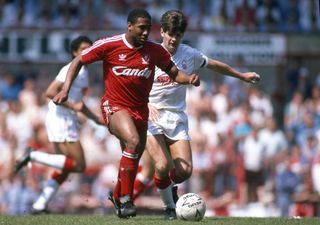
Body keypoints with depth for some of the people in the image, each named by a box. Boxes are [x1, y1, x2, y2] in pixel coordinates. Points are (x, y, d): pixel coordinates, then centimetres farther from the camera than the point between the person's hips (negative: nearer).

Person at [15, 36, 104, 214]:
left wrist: (97, 119, 23)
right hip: (61, 120, -10)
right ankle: (34, 156, -10)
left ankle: (40, 205, 9)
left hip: (68, 121, 10)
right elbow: (50, 92, -19)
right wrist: (72, 105, -20)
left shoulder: (83, 72, 20)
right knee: (79, 165, -12)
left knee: (64, 169, 10)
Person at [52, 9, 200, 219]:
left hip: (140, 110, 5)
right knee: (133, 141, -30)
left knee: (133, 158, 12)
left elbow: (173, 72, 7)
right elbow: (79, 61, -3)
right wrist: (65, 89, -12)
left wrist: (189, 79, -15)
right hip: (114, 106, -5)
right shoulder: (109, 45, -12)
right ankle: (126, 200, -22)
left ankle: (117, 196, 41)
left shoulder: (155, 50, -3)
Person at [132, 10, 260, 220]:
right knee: (163, 166, -22)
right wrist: (145, 104, -23)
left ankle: (170, 186, 25)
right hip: (152, 117, -3)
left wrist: (242, 76, 33)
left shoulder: (189, 55, 5)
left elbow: (216, 65, 22)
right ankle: (169, 206, 3)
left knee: (185, 170, -11)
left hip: (177, 118, 3)